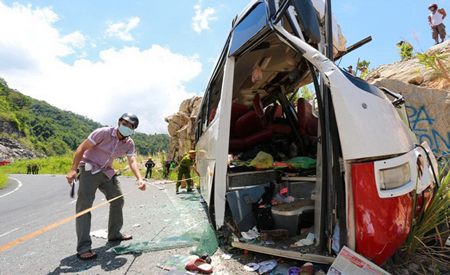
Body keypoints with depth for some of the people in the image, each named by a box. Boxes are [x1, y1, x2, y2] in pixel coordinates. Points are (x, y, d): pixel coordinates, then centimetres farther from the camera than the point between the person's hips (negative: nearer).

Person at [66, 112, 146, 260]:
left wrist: (140, 178, -33)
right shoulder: (103, 132, -20)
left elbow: (132, 161, -15)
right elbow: (82, 148, -17)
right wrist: (73, 169, -26)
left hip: (107, 172, 7)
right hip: (89, 169, -6)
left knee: (118, 200, 9)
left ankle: (114, 234, 27)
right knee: (84, 204, -14)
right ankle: (83, 247, -11)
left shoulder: (129, 143, -3)